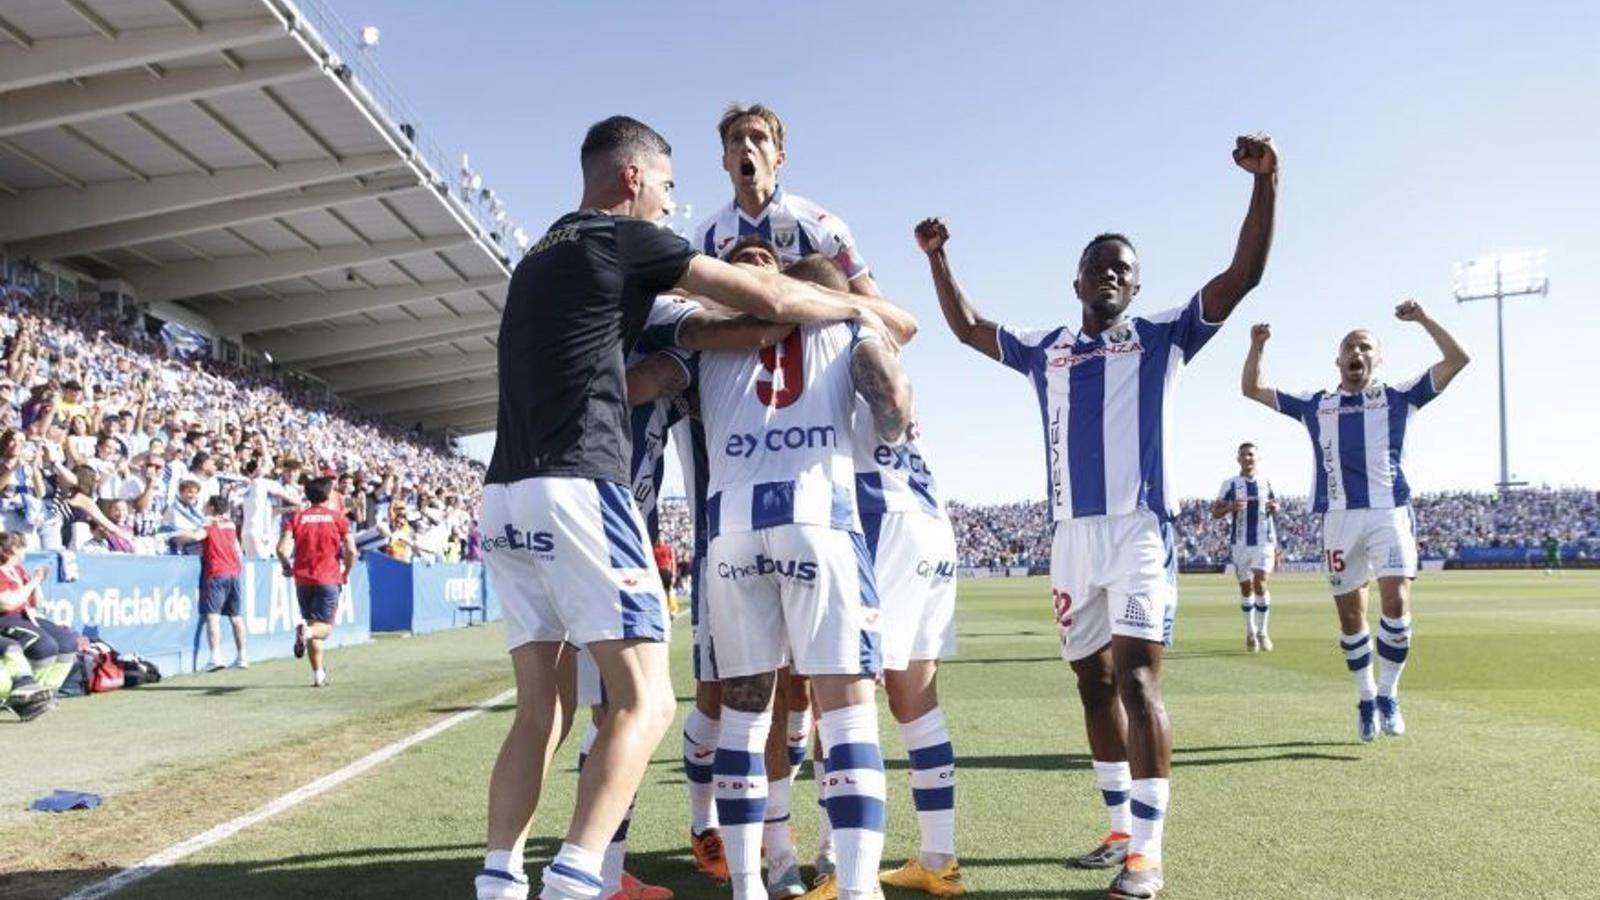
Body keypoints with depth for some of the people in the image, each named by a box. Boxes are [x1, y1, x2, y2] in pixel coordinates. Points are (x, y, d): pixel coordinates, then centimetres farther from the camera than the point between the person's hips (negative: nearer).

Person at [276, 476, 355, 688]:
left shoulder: (296, 517, 4)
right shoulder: (338, 518, 1)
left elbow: (282, 549, -8)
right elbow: (351, 551, -8)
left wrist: (287, 567, 11)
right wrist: (346, 572, 7)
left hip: (303, 579, 3)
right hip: (329, 579, -2)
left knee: (312, 622, 14)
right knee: (325, 628, 1)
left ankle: (318, 674, 13)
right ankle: (306, 631, -34)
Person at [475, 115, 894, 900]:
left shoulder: (539, 258, 23)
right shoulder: (625, 240, 0)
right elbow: (768, 299, 1)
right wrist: (855, 307, 17)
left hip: (505, 496, 8)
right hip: (575, 490, -8)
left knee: (542, 708, 12)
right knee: (644, 701, -4)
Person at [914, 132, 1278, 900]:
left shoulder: (1162, 338, 6)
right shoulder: (1044, 349, 16)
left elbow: (1242, 275, -2)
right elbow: (967, 327, 28)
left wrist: (1264, 182, -12)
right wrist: (937, 258, 20)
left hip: (1138, 529, -5)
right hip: (1071, 535, 5)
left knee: (1136, 677, -13)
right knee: (1093, 682, 11)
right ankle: (1121, 831, 25)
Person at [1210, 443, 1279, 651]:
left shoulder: (1266, 483, 10)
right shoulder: (1230, 484, 2)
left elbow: (1275, 508, 22)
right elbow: (1215, 512, 0)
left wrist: (1274, 507, -2)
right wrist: (1230, 507, -20)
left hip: (1264, 541, 0)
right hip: (1241, 542, 0)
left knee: (1260, 583, -12)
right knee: (1245, 587, 7)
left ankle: (1262, 631, 2)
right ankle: (1250, 631, 22)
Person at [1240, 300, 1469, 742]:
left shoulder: (1398, 397, 12)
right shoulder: (1315, 405, 16)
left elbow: (1457, 359, 7)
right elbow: (1252, 389, 19)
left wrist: (1424, 319, -3)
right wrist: (1257, 347, 4)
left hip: (1390, 514, -1)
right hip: (1340, 518, 2)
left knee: (1396, 604, -14)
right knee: (1350, 615, 6)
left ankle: (1388, 695, 4)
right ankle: (1366, 698, 23)